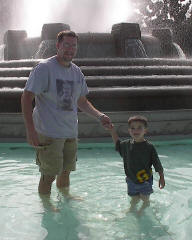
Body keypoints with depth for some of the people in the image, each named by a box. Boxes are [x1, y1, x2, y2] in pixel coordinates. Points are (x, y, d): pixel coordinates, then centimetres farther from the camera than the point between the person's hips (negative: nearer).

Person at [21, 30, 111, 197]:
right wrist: (30, 130, -21)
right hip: (49, 133, -6)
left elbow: (81, 101, 22)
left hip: (70, 133, 7)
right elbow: (26, 97, -14)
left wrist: (99, 116, 7)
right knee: (49, 175, 0)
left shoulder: (76, 72, 11)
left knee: (65, 172, 19)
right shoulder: (45, 68, -11)